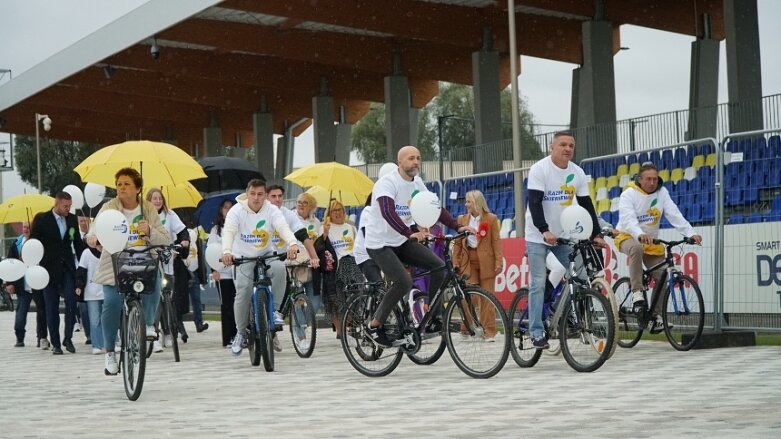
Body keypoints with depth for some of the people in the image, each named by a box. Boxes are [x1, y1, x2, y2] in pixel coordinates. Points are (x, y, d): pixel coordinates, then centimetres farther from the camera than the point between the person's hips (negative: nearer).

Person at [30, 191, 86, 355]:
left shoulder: (72, 219, 8)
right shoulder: (41, 219, -3)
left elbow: (78, 243, 14)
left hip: (67, 268, 2)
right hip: (49, 269, -2)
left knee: (71, 302, -11)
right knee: (52, 308, 2)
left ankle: (68, 338, 2)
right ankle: (55, 343, 8)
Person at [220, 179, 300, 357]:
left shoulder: (271, 210, -11)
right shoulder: (237, 211, -13)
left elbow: (283, 227, -29)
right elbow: (229, 231, -29)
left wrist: (293, 243, -52)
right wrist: (226, 252, -50)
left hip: (266, 255, 1)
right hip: (243, 257, -1)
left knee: (280, 269, -31)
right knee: (243, 293, -18)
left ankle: (274, 310, -14)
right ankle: (241, 332, 3)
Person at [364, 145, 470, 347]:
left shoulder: (417, 183, 3)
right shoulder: (387, 183, -21)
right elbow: (387, 212, -37)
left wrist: (457, 227, -9)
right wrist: (410, 233, -50)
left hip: (402, 242, 8)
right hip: (379, 244, -8)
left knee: (438, 266, -7)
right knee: (404, 282, -25)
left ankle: (431, 316, 4)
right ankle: (374, 326, -9)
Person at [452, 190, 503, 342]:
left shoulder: (491, 219, 3)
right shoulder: (462, 219, 11)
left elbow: (496, 242, 0)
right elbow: (458, 243, 10)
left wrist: (498, 262, -7)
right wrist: (455, 263, 3)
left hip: (486, 261, -2)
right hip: (468, 261, 2)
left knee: (487, 296, 0)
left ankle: (489, 332, 4)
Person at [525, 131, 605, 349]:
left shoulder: (577, 173, 0)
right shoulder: (539, 169, -15)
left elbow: (586, 205, 1)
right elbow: (535, 203, -24)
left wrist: (596, 235, -8)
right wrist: (545, 231, -36)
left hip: (564, 235, 5)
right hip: (538, 236, -5)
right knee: (539, 284, -6)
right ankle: (537, 333, -2)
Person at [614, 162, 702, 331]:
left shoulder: (662, 192, -2)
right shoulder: (629, 195, -15)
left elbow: (675, 215, -12)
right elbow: (628, 219, -31)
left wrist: (691, 233, -27)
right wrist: (640, 235, -50)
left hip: (652, 242, 5)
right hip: (627, 237, -5)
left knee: (661, 277, -7)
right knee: (636, 249, -39)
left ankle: (657, 315, 7)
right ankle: (637, 292, -34)